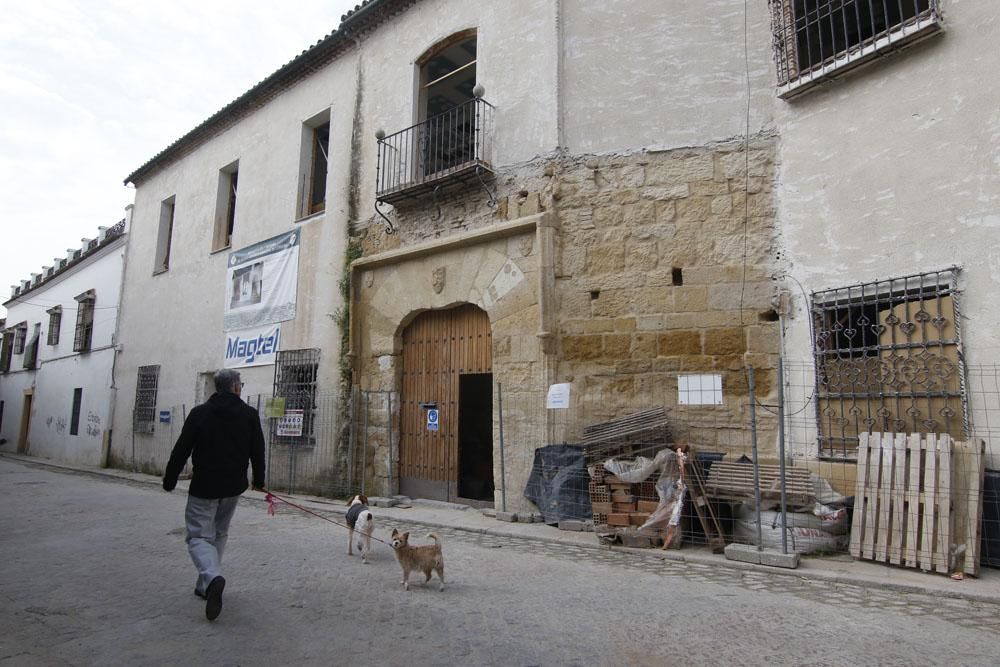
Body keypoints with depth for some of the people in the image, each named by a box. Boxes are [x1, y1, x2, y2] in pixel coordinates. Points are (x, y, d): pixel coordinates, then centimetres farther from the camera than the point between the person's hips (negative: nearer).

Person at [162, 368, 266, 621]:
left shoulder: (199, 413, -6)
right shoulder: (250, 415, -2)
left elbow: (181, 450, -5)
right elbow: (258, 451, 2)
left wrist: (169, 480, 7)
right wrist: (259, 480, 16)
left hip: (204, 486, -3)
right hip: (233, 487, 3)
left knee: (198, 535, 1)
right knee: (219, 535, 19)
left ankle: (212, 577, -24)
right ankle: (205, 585, 22)